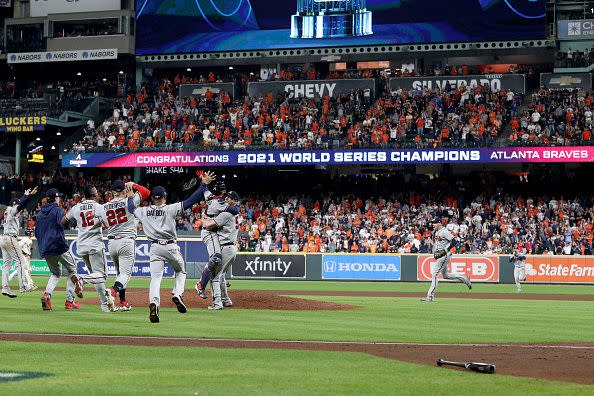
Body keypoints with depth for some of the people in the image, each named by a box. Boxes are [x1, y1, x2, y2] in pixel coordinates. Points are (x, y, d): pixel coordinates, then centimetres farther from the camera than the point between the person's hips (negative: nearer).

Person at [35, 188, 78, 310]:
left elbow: (36, 234, 17)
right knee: (72, 270, 10)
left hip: (44, 250, 6)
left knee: (56, 273, 22)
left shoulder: (39, 213, 17)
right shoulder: (58, 210, -2)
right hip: (58, 246, -6)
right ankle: (69, 300, 1)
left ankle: (47, 294, -6)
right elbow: (61, 224, -18)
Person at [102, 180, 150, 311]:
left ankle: (123, 302, 19)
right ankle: (113, 291, -32)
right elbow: (146, 192, 3)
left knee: (119, 272, 19)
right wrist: (134, 185, 17)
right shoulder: (128, 202, -6)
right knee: (125, 273, -5)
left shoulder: (104, 207, 4)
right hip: (127, 241, -5)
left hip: (111, 242, 5)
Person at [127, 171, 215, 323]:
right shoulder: (171, 209, -6)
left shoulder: (144, 211, 5)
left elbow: (131, 208, 27)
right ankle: (177, 294, -2)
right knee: (181, 271, 21)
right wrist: (203, 184, -6)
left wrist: (130, 197, 46)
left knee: (155, 278, -3)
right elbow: (191, 201, -10)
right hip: (171, 247, -2)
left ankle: (153, 302, -27)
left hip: (155, 248, 2)